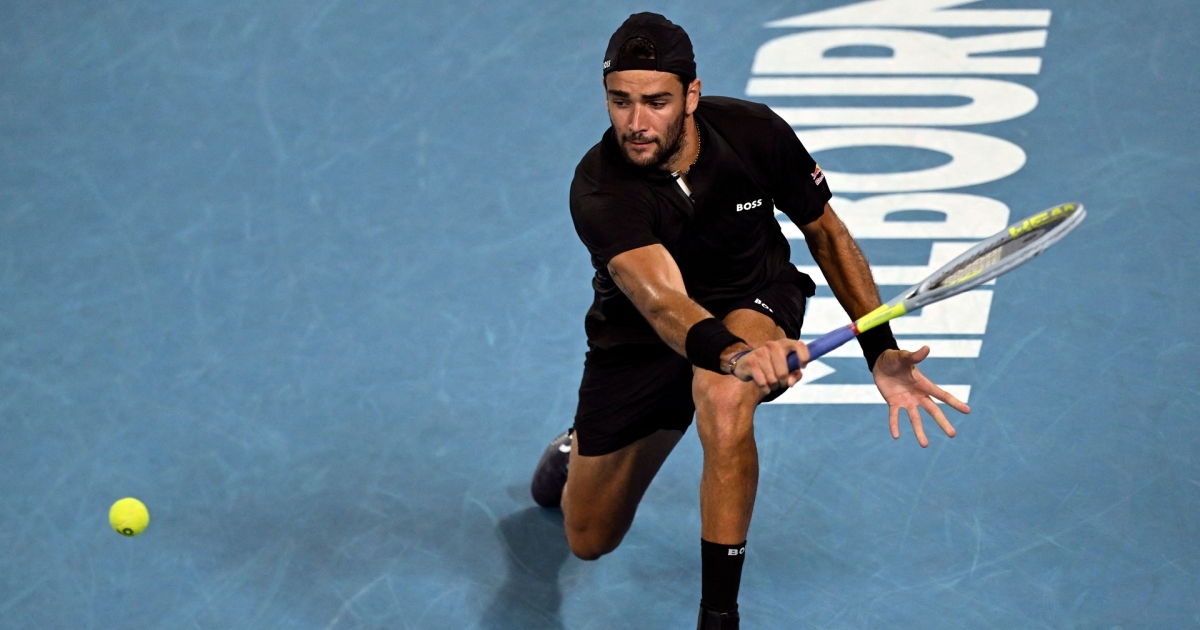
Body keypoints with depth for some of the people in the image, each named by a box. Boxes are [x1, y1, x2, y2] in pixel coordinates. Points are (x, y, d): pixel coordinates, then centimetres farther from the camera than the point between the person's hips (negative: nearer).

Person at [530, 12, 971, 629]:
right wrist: (732, 353, -70)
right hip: (637, 337, 0)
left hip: (755, 303, 0)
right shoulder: (599, 189, -32)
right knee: (589, 543, 10)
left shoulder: (755, 133, -24)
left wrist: (881, 353, -16)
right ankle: (582, 445, 49)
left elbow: (826, 233, -7)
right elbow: (660, 299, -48)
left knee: (723, 396, -39)